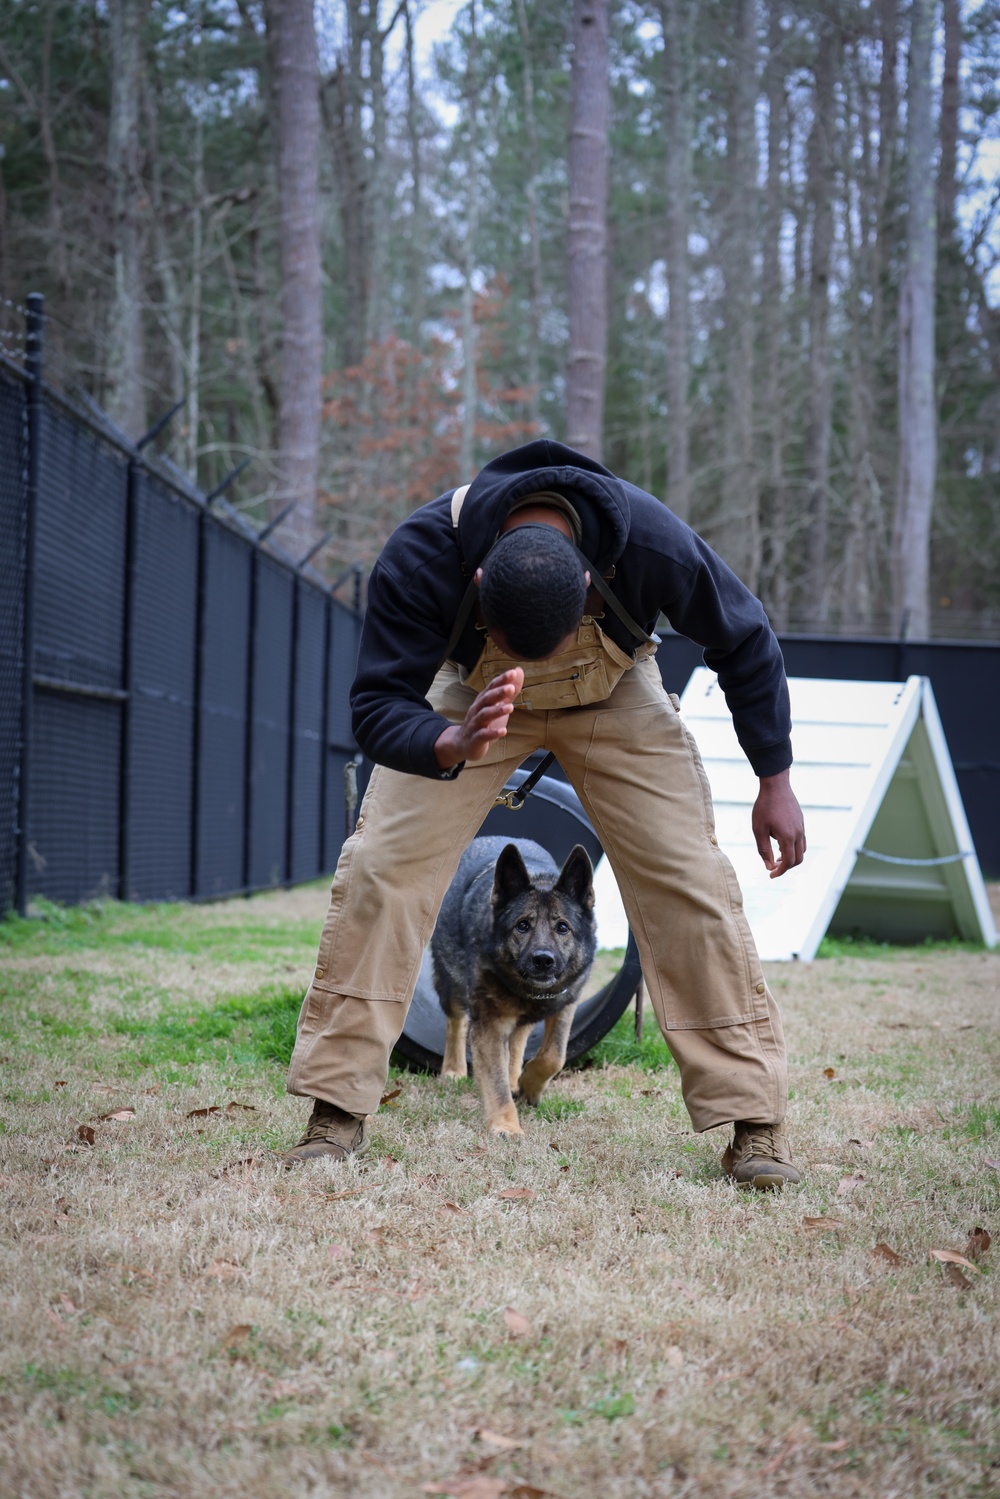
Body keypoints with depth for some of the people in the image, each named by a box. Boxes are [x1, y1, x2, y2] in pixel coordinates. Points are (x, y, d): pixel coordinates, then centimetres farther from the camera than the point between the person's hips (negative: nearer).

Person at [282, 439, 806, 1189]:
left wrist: (776, 780, -9)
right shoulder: (420, 556, -38)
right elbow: (378, 706, -32)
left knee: (689, 873, -11)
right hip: (471, 693, 0)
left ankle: (754, 1121, -3)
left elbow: (746, 645, -16)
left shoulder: (655, 544, -36)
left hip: (614, 692, 0)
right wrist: (452, 747, -55)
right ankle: (338, 1112, -3)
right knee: (379, 866, -13)